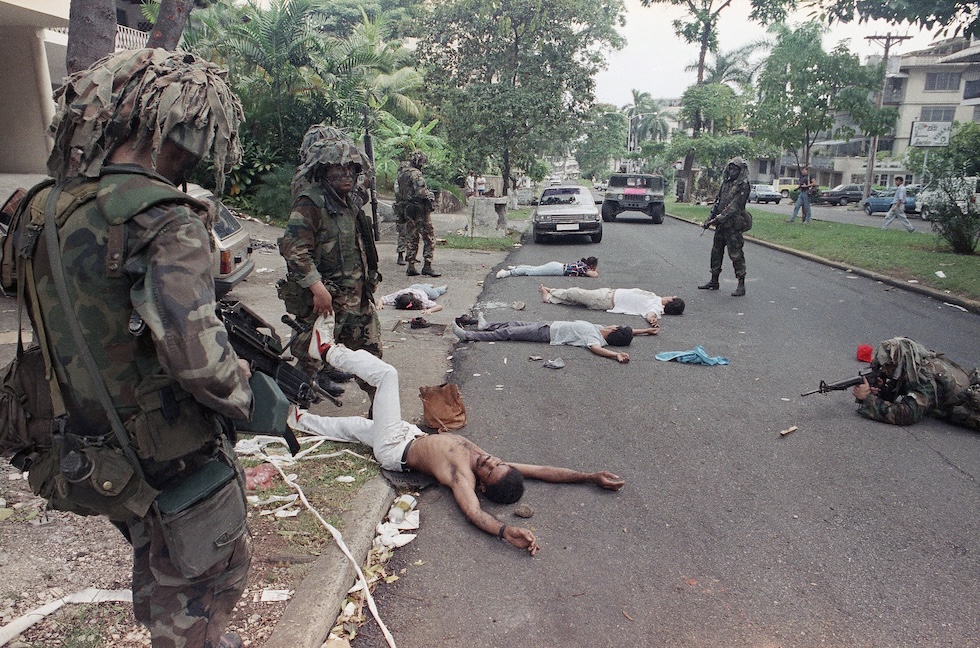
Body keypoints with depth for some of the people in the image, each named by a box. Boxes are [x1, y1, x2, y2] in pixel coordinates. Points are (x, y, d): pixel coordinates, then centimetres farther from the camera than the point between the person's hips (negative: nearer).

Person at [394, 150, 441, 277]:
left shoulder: (401, 173, 12)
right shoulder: (415, 173, -15)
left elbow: (399, 193, 16)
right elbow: (420, 191, -24)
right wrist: (431, 196, -7)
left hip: (408, 210, 9)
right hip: (420, 210, -8)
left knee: (411, 238, 13)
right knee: (429, 238, -1)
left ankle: (411, 267, 14)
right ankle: (427, 266, -3)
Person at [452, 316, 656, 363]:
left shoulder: (596, 338, -24)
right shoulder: (601, 330, -1)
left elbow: (596, 348, -45)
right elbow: (625, 331, 12)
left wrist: (616, 354, -60)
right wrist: (644, 330, 13)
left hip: (548, 333, -8)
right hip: (551, 325, 8)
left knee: (508, 333, -3)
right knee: (517, 324, 21)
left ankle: (468, 336, 5)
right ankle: (486, 326, 43)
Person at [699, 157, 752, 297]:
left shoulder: (743, 185, -11)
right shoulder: (726, 183, 13)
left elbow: (735, 206, -18)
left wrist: (718, 218, -22)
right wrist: (710, 218, 7)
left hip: (733, 225, -8)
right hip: (720, 224, 8)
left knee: (735, 254, -6)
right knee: (716, 252, 14)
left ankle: (741, 285, 0)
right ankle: (714, 281, 26)